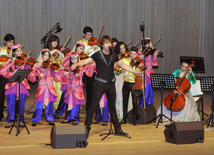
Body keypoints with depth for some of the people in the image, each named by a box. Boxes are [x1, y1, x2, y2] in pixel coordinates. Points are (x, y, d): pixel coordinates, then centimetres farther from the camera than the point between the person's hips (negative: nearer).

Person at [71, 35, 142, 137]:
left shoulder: (113, 56, 8)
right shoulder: (98, 55, -6)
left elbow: (122, 65, 19)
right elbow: (86, 61, -19)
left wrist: (135, 72, 20)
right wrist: (76, 64, -38)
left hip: (111, 83, 4)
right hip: (100, 83, -4)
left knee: (112, 107, 13)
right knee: (93, 106, -6)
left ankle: (117, 129, 20)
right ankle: (86, 128, 2)